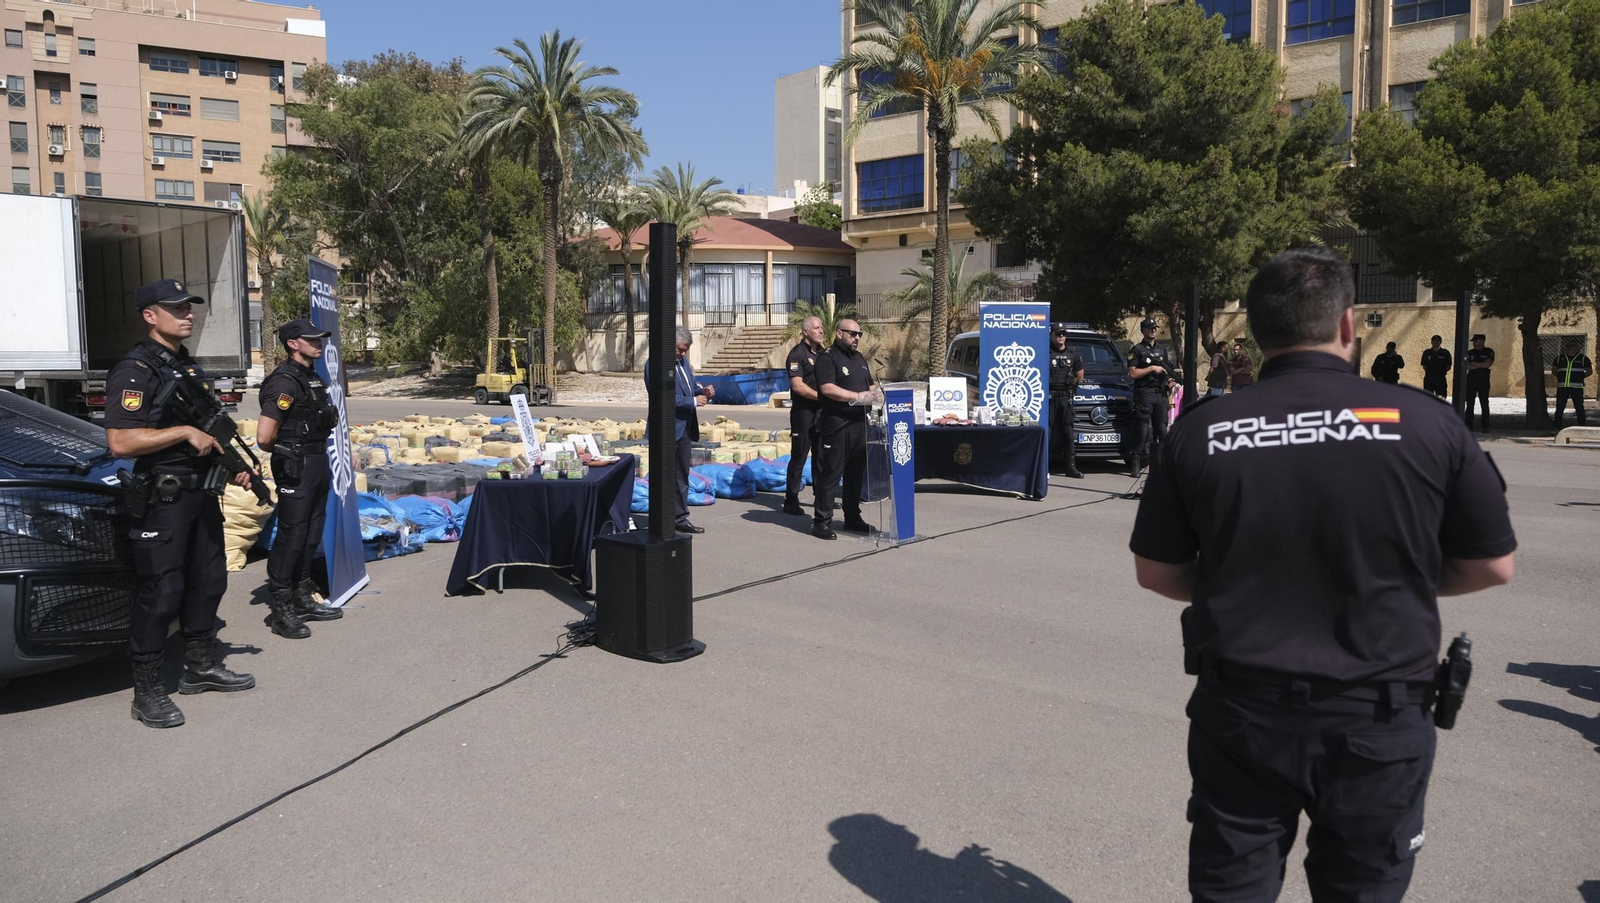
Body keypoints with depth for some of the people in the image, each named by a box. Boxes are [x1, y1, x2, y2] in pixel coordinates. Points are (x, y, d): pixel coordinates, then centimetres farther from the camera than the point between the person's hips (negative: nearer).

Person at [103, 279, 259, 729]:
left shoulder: (189, 367, 16)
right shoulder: (135, 370, -13)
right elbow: (120, 441, -22)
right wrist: (184, 431, -22)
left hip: (202, 492, 9)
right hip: (162, 500, -9)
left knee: (208, 582, 15)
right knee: (161, 593, -5)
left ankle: (201, 667, 29)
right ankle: (147, 692, 4)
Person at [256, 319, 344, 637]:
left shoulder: (313, 378, 12)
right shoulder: (285, 382, -16)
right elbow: (264, 437, -21)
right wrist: (285, 451, -2)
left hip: (318, 465, 9)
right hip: (296, 469, -9)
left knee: (311, 534, 15)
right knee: (291, 536, -5)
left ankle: (303, 599, 26)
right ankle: (281, 610, 3)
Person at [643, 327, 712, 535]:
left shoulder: (682, 360, 12)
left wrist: (702, 391, 0)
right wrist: (694, 401, -19)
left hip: (684, 427, 9)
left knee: (682, 476, 14)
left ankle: (680, 519, 24)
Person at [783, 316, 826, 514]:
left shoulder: (823, 353, 14)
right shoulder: (797, 353, -9)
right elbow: (798, 386, -18)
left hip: (821, 411, 7)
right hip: (803, 411, -7)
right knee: (799, 456, -3)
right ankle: (791, 500, 2)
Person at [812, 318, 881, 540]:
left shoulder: (859, 358, 20)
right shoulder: (827, 357, -6)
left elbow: (871, 384, 27)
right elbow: (827, 388, -19)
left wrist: (876, 393, 3)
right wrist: (858, 397, -20)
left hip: (859, 423, 8)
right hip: (837, 425, -8)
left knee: (856, 472, 13)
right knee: (831, 473, -7)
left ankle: (853, 517, 23)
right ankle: (821, 521, -3)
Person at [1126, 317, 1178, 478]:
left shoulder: (1161, 351, 19)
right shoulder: (1136, 350, -1)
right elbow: (1133, 373, -10)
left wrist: (1169, 381, 6)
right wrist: (1152, 368, -14)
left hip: (1160, 394, 6)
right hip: (1144, 394, -6)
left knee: (1161, 429, 7)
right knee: (1142, 429, -10)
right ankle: (1136, 463, -7)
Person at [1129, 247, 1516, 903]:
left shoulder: (1201, 432, -8)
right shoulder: (1424, 422, -11)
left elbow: (1156, 571, 0)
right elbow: (1492, 566, 0)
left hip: (1240, 711, 0)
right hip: (1378, 719, 0)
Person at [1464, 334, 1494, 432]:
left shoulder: (1489, 352, 3)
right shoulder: (1470, 352, 10)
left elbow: (1488, 364, -11)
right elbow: (1466, 366, -1)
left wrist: (1474, 363, -5)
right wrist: (1481, 365, -8)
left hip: (1483, 380, -3)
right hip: (1471, 380, 3)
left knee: (1484, 404, -2)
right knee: (1469, 404, 2)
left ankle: (1485, 427, 1)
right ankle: (1468, 426, 5)